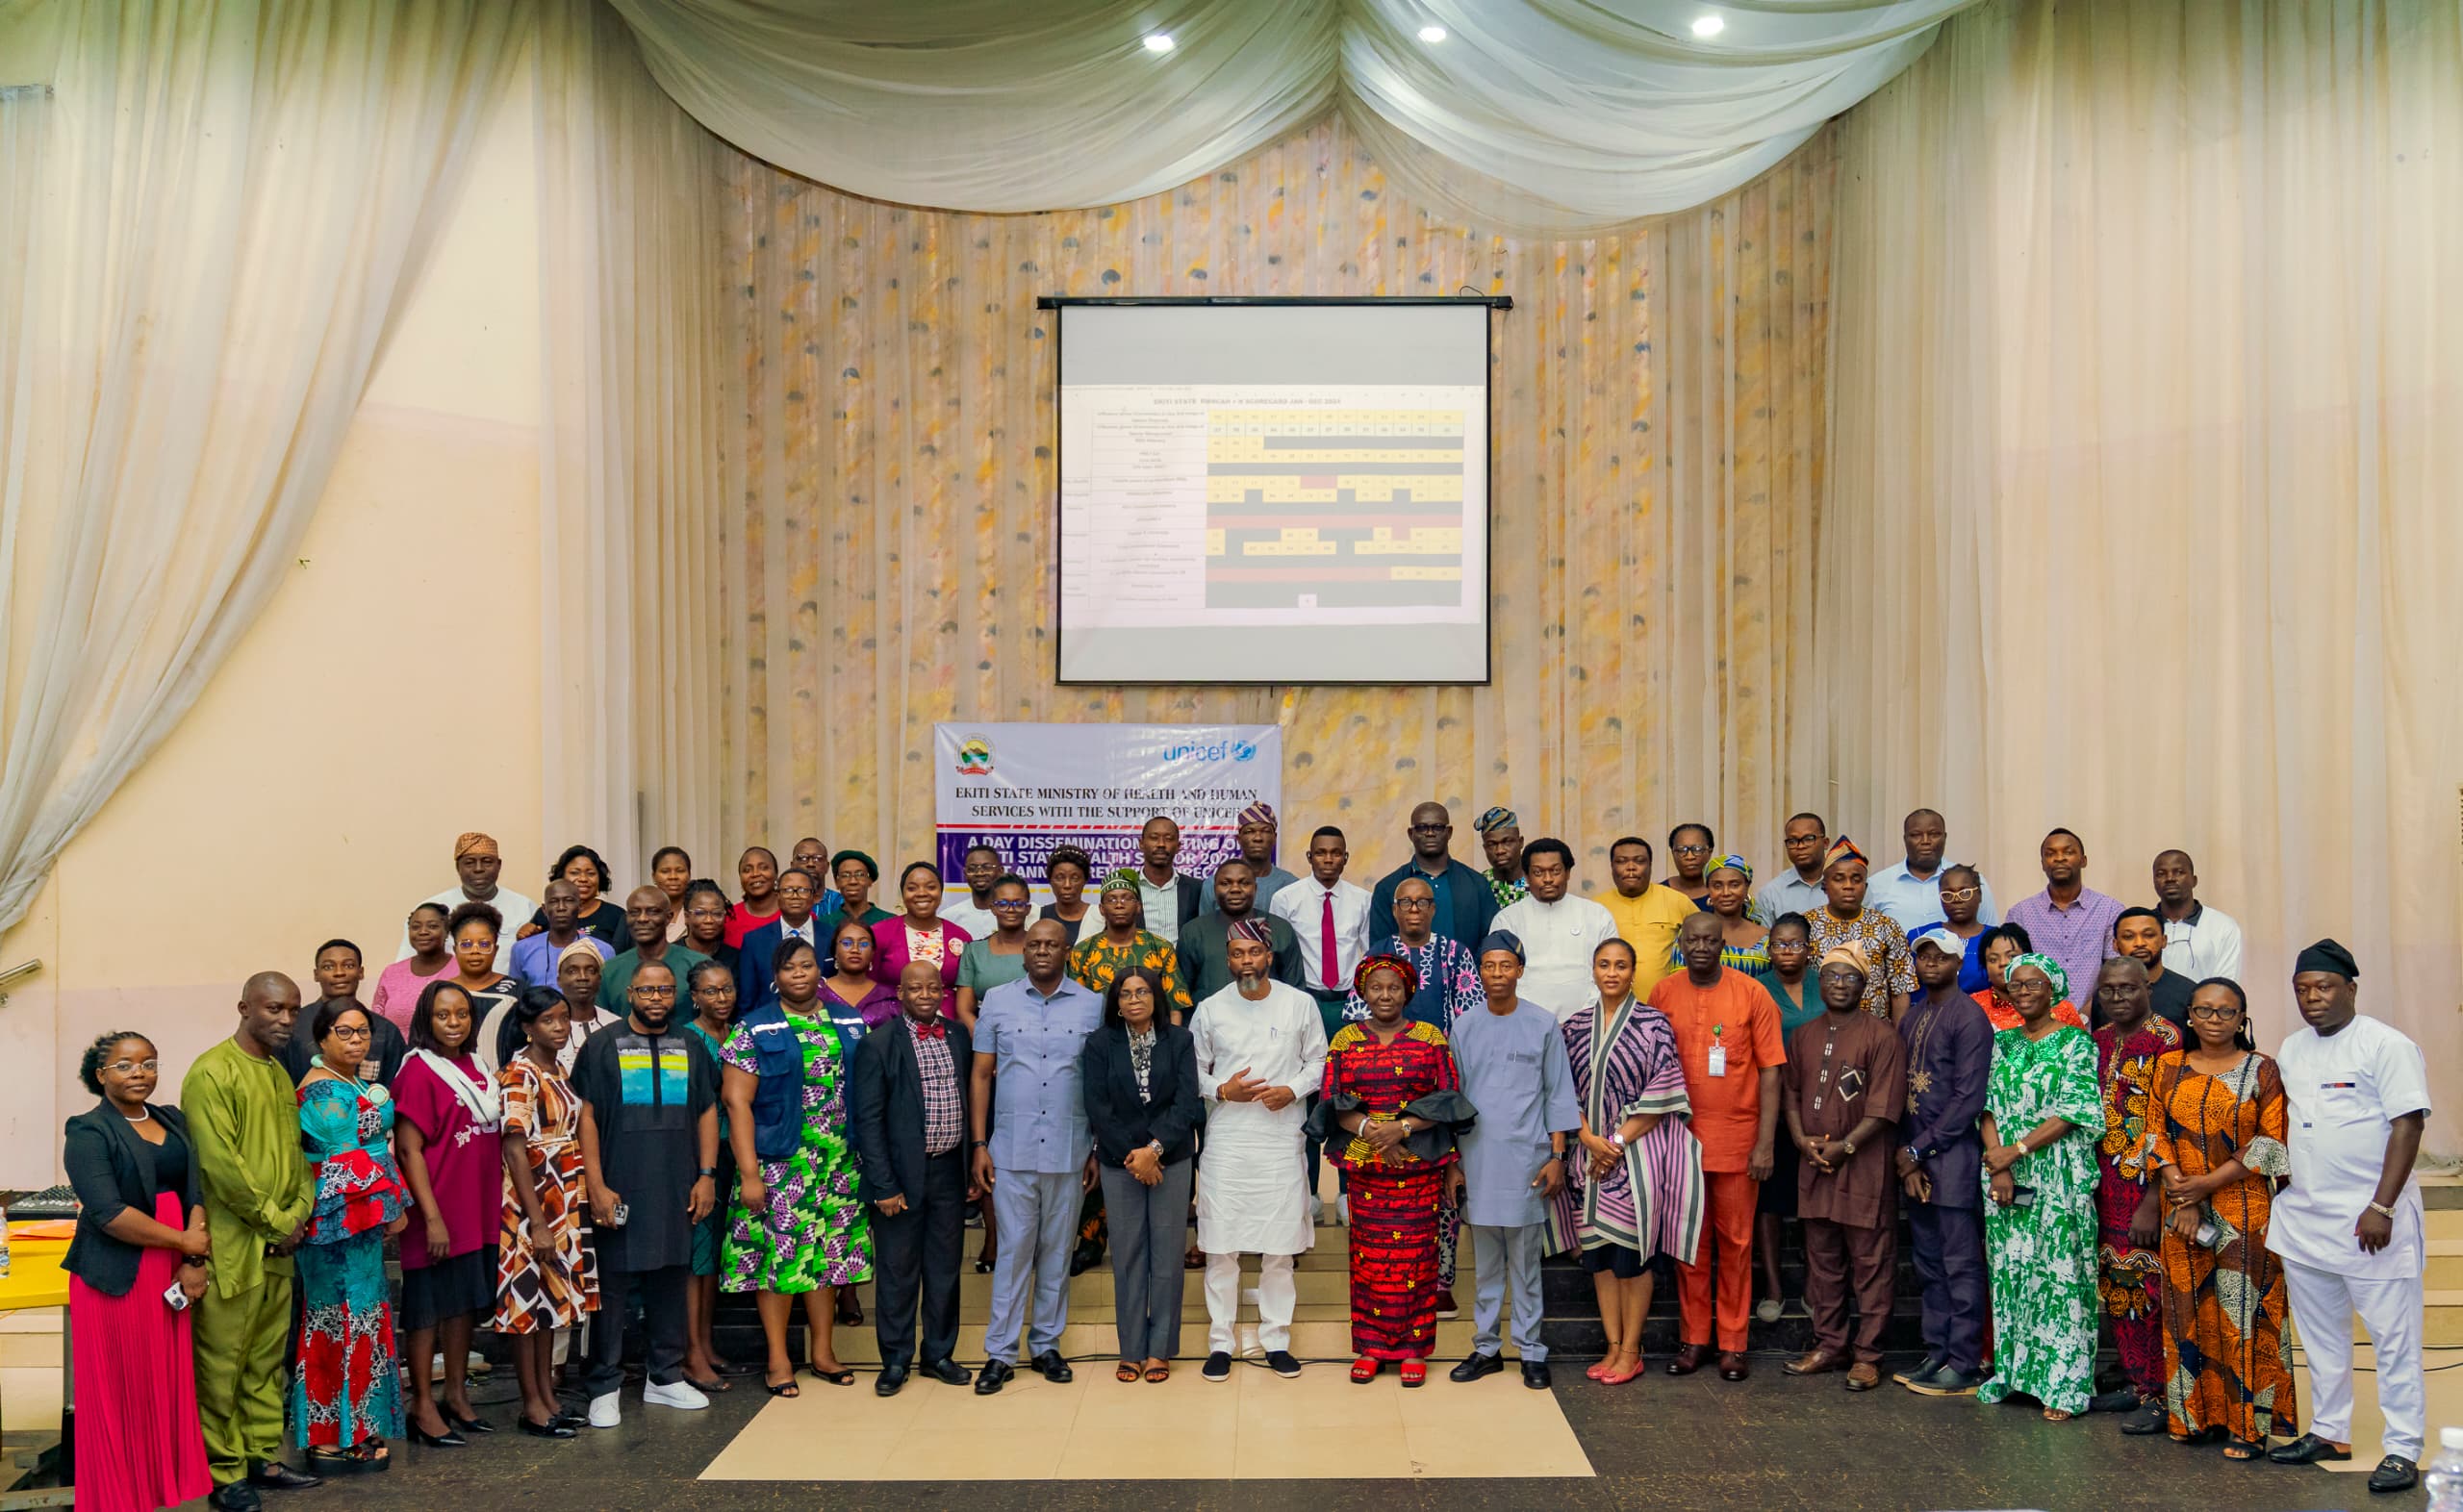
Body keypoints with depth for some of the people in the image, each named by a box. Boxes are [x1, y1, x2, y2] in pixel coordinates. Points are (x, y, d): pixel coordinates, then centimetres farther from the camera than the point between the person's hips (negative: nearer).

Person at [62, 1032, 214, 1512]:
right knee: (121, 1391, 2)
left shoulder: (173, 1121, 10)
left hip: (173, 1275, 5)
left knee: (172, 1383, 9)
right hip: (116, 1277, -5)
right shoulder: (88, 1132, -8)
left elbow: (195, 1193, 5)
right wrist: (184, 1243, -12)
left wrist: (195, 1261, -9)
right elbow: (108, 1212, -17)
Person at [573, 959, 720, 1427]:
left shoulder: (690, 1047, 10)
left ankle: (665, 1378, 23)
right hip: (619, 1191, -3)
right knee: (612, 1288, 0)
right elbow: (586, 1116, -4)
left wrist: (706, 1175, 4)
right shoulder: (602, 1045, -1)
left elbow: (707, 1111, 12)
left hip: (678, 1192, 4)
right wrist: (596, 1186, -11)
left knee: (672, 1283, 11)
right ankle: (604, 1387, 10)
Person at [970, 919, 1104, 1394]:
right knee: (1013, 1250, 1)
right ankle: (1000, 1352, 9)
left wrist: (1099, 1149, 2)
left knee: (1058, 1250, 9)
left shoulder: (1092, 1006, 3)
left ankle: (1047, 1344, 21)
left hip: (1069, 1152, 1)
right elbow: (980, 1074, 5)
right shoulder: (997, 1001, 4)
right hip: (1012, 1149, -1)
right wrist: (978, 1145, -1)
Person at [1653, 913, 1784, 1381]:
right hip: (1680, 1138, 2)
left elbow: (1769, 1071, -4)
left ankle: (1733, 1346, 15)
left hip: (1737, 1139, -2)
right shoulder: (1662, 993, 2)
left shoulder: (1751, 994, -4)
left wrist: (1765, 1143, -8)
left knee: (1735, 1241, 5)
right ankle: (1692, 1340, 19)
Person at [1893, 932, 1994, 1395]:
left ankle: (1965, 1366, 4)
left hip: (1953, 1156, -8)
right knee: (1928, 1264, 12)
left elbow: (1967, 1099, -14)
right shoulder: (1911, 1018, 15)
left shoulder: (1969, 1017, -9)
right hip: (1914, 1158, 8)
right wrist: (1902, 1152, 1)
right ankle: (1936, 1355, 20)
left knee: (1961, 1265, -2)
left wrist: (1919, 1150, -12)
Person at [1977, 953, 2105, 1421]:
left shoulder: (2075, 1042, -1)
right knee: (2008, 1272, 7)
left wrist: (2016, 1150, -13)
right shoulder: (2003, 1043, 13)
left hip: (2059, 1179, -4)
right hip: (2005, 1177, 4)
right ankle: (2010, 1370, 16)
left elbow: (2074, 1112, -9)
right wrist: (1998, 1167, -6)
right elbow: (1989, 1107, 7)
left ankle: (2062, 1385, 0)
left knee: (2058, 1274, -5)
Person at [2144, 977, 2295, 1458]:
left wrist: (2207, 1184, -12)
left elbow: (2272, 1141, -7)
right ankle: (2192, 1413, 17)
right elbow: (2157, 1133, 6)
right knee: (2188, 1308, 7)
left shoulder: (2261, 1071, -1)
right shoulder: (2170, 1067, 8)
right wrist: (2180, 1191, -7)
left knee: (2243, 1309, -3)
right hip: (2182, 1209, 3)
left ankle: (2248, 1424, 5)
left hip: (2243, 1210, -3)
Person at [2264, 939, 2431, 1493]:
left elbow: (2407, 1127, -14)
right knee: (2320, 1335, 15)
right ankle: (2329, 1433, 26)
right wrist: (2279, 1196, 14)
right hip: (2303, 1216, 7)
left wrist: (2381, 1208, -19)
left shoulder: (2387, 1046, -9)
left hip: (2369, 1219, -7)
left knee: (2393, 1338, -1)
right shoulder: (2292, 1049, 12)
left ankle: (2403, 1450, 6)